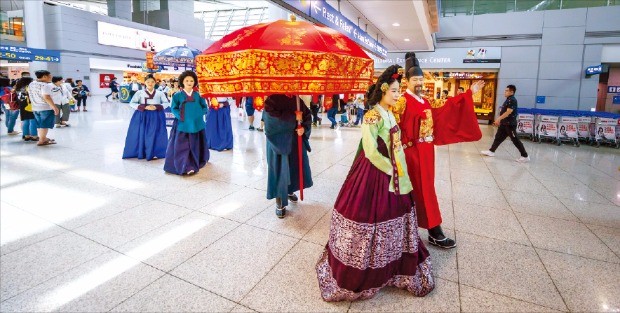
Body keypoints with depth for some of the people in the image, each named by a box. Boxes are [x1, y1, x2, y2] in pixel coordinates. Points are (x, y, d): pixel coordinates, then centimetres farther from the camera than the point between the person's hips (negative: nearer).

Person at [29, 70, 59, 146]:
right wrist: (55, 107, -23)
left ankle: (43, 138, 30)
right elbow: (46, 97, -25)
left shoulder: (31, 84, 11)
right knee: (45, 125, -2)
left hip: (35, 108, 9)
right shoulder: (44, 85, -17)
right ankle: (42, 141, 1)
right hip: (46, 108, -9)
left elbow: (31, 96, 16)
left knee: (40, 125, 18)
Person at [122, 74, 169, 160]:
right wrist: (144, 107, -14)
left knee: (155, 135, 0)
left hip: (156, 117, 0)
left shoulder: (160, 93, 5)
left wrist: (156, 107, -11)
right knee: (142, 134, 2)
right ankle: (141, 152, 13)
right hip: (142, 116, 0)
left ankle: (154, 153, 10)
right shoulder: (140, 92, 3)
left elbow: (166, 103, 5)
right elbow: (132, 103, -1)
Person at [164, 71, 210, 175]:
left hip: (196, 124, 2)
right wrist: (180, 116, -13)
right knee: (182, 146, -8)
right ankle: (185, 167, -8)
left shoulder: (198, 95, 6)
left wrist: (200, 114, -7)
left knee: (195, 145, 10)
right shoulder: (178, 95, 2)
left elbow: (204, 107, 9)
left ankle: (194, 165, 25)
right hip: (182, 124, -2)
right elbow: (174, 108, 1)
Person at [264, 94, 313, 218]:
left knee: (296, 166, 14)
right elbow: (271, 117, -23)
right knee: (280, 169, -2)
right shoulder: (272, 99, -8)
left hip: (296, 140, 6)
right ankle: (279, 203, 10)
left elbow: (308, 115, 7)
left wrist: (304, 127, -13)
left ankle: (290, 191, 39)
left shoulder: (297, 99, 7)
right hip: (279, 141, -5)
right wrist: (293, 117, -22)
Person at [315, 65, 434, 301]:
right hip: (374, 174, -9)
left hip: (391, 174, 9)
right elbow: (371, 152, -22)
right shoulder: (372, 117, -18)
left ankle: (388, 267, 39)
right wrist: (391, 170, -12)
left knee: (390, 216, 18)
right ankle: (361, 273, 24)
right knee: (373, 217, 2)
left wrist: (398, 171, 7)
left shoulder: (390, 115, 10)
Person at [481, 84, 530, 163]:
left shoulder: (512, 100, -15)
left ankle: (525, 156, 4)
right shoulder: (508, 100, 14)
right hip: (504, 123, 10)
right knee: (498, 137, 14)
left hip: (510, 124, -10)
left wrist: (499, 119, -25)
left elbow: (508, 112, -25)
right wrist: (499, 121, 20)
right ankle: (491, 151, 22)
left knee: (515, 140, -4)